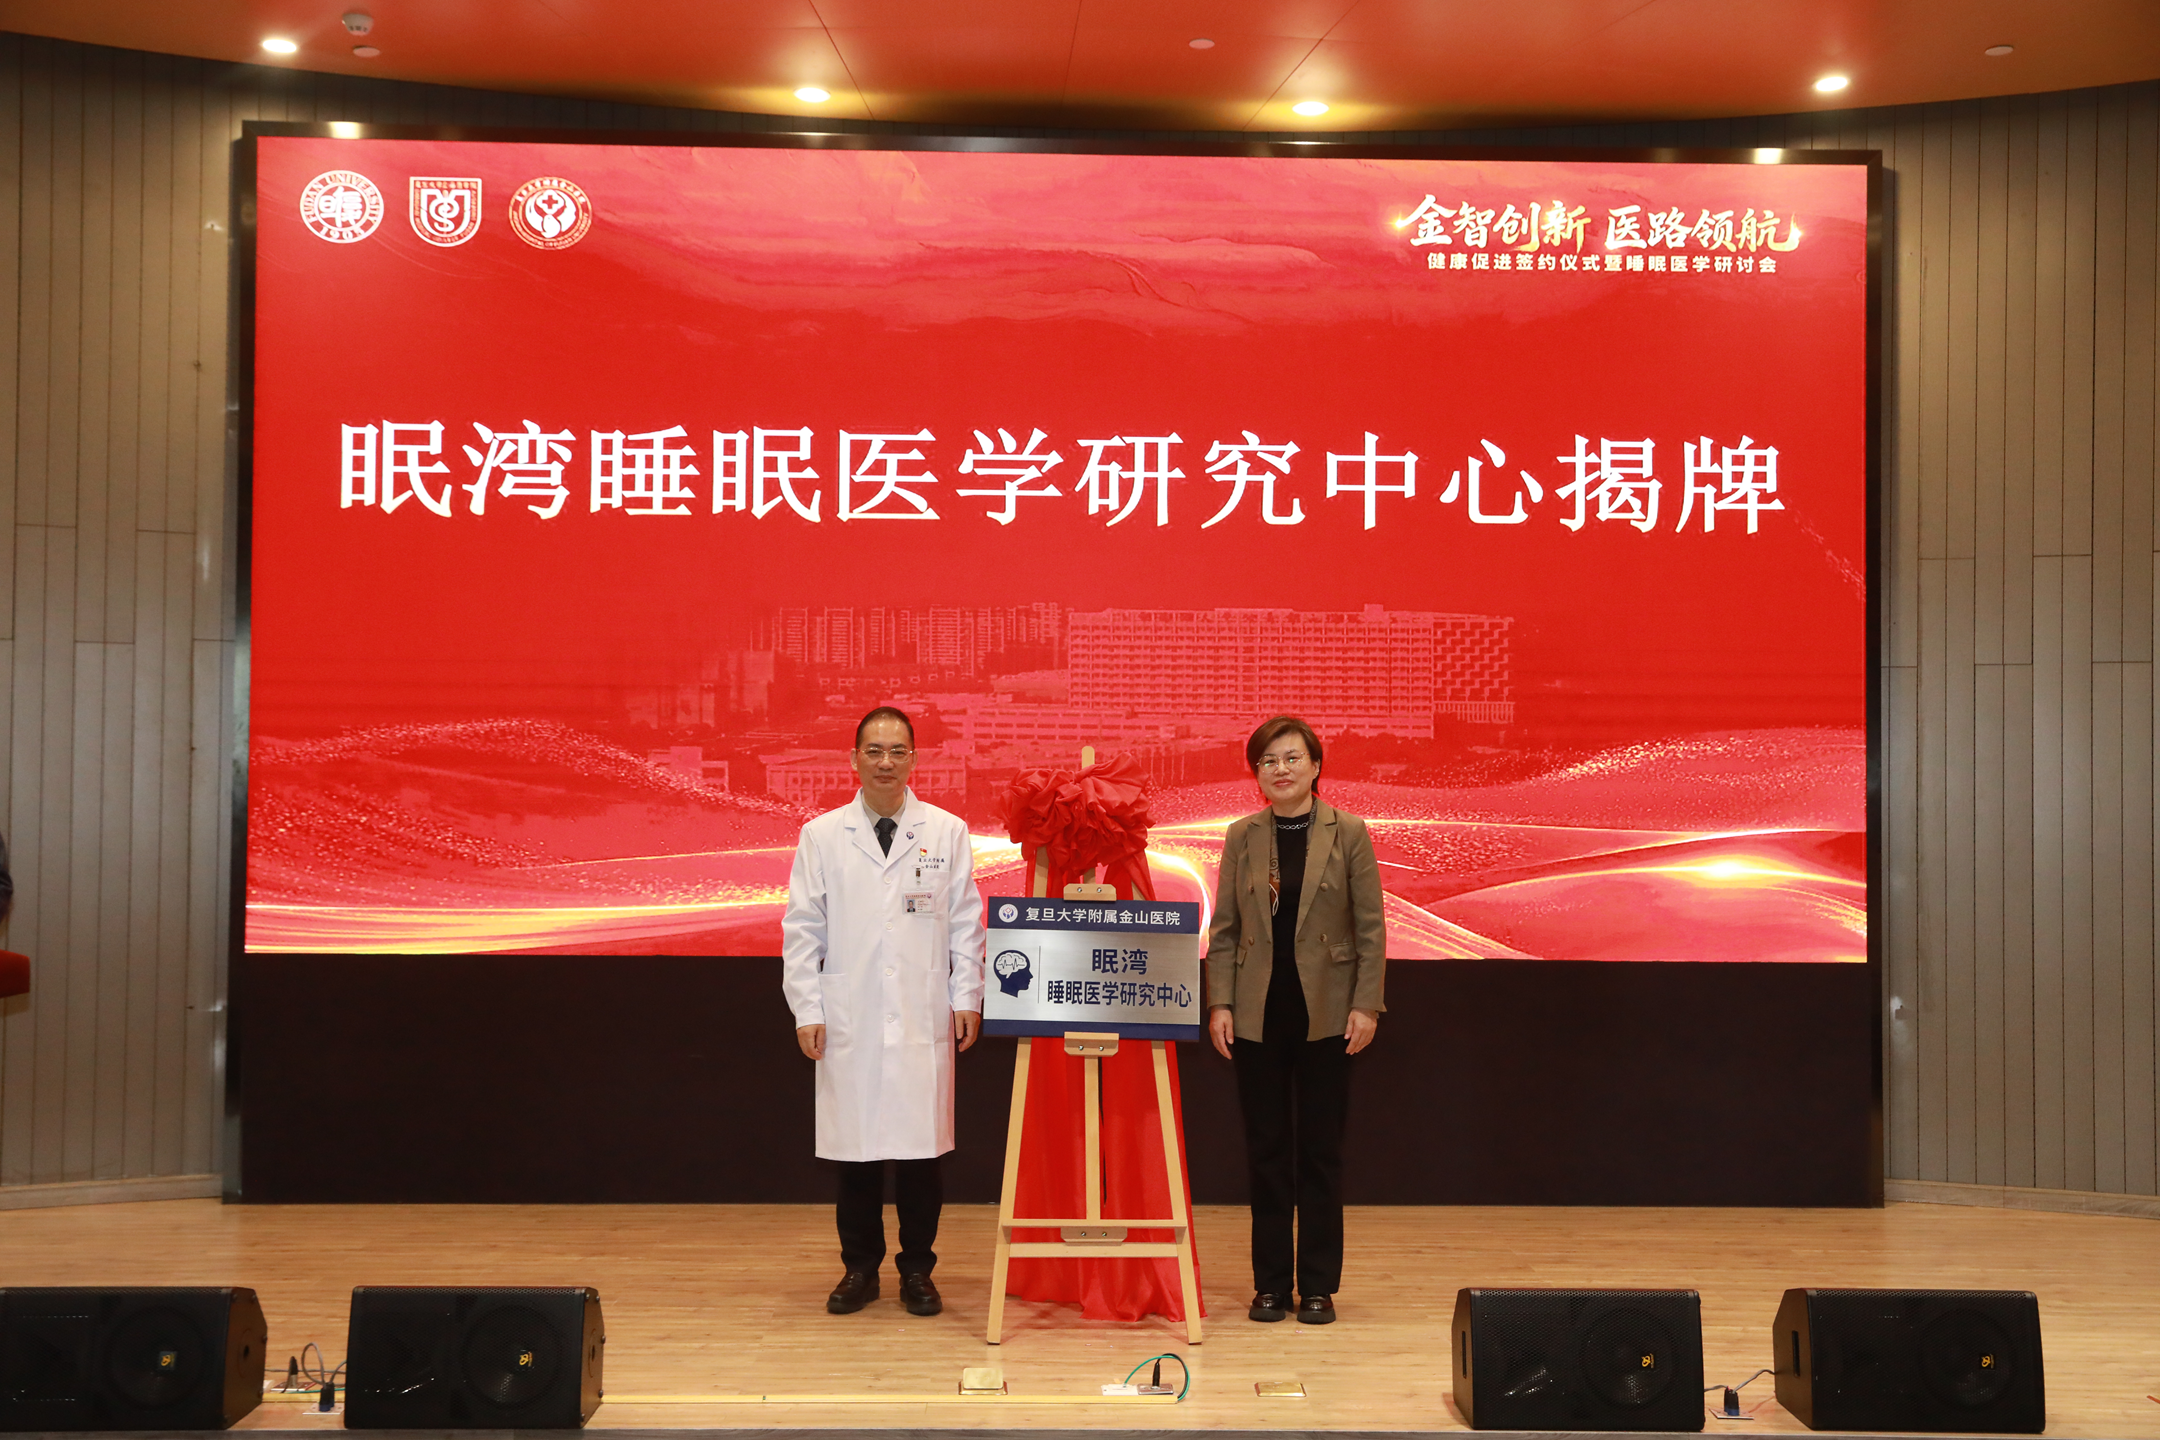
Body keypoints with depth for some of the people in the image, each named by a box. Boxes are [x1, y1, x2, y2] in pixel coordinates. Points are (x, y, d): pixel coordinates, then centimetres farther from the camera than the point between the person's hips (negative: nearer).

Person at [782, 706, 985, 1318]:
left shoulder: (947, 833, 7)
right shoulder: (821, 836, 6)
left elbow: (966, 923, 8)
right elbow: (802, 930, 6)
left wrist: (967, 998, 2)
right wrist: (807, 1010, 0)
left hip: (924, 1019, 0)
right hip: (848, 1021, 0)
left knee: (922, 1149, 2)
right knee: (855, 1148, 3)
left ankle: (917, 1271, 15)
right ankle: (860, 1267, 16)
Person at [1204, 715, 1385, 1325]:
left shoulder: (1348, 833, 0)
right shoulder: (1241, 837, 5)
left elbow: (1370, 926, -1)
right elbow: (1223, 930, 6)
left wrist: (1366, 1005, -7)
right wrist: (1219, 1003, -2)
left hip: (1325, 1014, -2)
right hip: (1258, 1014, 2)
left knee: (1320, 1151, 4)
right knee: (1266, 1150, 6)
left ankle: (1319, 1285, 13)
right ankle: (1270, 1283, 15)